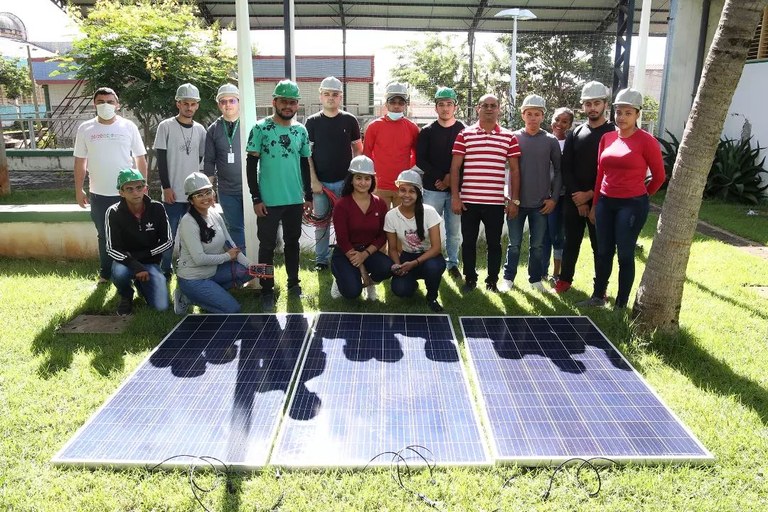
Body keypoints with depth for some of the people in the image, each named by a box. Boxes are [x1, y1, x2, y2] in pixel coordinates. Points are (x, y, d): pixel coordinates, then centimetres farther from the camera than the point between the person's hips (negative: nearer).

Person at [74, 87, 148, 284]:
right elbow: (80, 161, 6)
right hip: (98, 194, 1)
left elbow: (140, 158, 1)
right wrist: (79, 190, 4)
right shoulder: (85, 129, 0)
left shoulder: (129, 127, -3)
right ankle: (106, 273, 27)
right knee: (104, 236, 14)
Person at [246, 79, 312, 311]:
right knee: (267, 246, 4)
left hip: (295, 199, 4)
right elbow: (251, 165, -6)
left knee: (292, 242, 15)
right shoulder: (260, 128, -5)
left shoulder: (301, 130, 7)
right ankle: (267, 291, 14)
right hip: (269, 201, -4)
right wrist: (256, 198, -10)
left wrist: (308, 195, 10)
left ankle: (293, 283, 28)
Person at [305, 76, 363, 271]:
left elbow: (357, 149, 9)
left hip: (345, 181, 0)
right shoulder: (312, 122, 2)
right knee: (321, 222, 6)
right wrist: (313, 180, -6)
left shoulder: (349, 120, 4)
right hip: (320, 182, 0)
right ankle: (321, 259, 17)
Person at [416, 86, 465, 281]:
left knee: (454, 230, 5)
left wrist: (452, 177, -10)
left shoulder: (464, 131, 5)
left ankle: (453, 263, 18)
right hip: (433, 189, 0)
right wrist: (440, 177, -12)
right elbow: (420, 160, -1)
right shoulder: (427, 131, 6)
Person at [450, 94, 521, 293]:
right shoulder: (464, 135, 3)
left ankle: (492, 280, 20)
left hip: (496, 202, 1)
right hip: (469, 200, 0)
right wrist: (455, 196, -5)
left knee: (494, 243, 8)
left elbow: (514, 170, 7)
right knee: (468, 242, 7)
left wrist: (514, 200, 2)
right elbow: (455, 167, 2)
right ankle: (470, 278, 22)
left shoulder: (509, 137, 6)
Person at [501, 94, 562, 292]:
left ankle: (535, 279, 23)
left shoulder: (551, 141, 1)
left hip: (541, 203, 1)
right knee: (514, 244, 7)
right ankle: (508, 277, 20)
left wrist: (554, 198, -1)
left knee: (537, 245, 9)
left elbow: (558, 170, 5)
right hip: (517, 201, 0)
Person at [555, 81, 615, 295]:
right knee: (571, 242, 12)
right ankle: (564, 280, 24)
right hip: (573, 200, 3)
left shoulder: (614, 133, -3)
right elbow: (566, 168, 4)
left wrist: (590, 195, -11)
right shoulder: (574, 133, 8)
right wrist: (577, 198, -6)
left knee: (600, 245, 4)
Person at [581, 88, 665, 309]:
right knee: (603, 252, 13)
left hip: (632, 205, -5)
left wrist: (641, 196, 10)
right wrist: (595, 204, 11)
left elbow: (659, 176, -1)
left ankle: (621, 304, 15)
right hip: (605, 203, 5)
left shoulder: (646, 141, -9)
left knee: (625, 255, 3)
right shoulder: (607, 138, 6)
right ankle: (598, 296, 27)